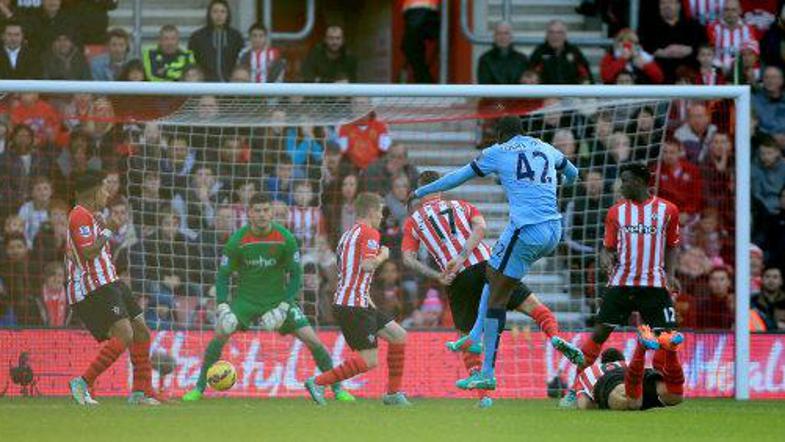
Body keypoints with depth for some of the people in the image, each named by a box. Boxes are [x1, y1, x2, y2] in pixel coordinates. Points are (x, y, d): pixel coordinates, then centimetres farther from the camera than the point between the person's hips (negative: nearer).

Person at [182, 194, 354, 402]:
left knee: (312, 340, -10)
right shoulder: (238, 240, -13)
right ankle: (199, 389, -9)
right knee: (221, 333, -21)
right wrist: (222, 307, -19)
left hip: (278, 298, 0)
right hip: (246, 298, 0)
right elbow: (223, 275, -5)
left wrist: (283, 307, -17)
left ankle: (337, 389, 5)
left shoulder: (285, 238, -12)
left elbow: (295, 276, -6)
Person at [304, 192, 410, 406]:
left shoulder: (348, 234, 21)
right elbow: (367, 265, -25)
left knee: (398, 336, 15)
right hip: (354, 306, -10)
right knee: (369, 360, -11)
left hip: (344, 302, 10)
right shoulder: (369, 233, -9)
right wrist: (383, 255, -4)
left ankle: (393, 393, 16)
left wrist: (368, 302, 25)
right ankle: (318, 382, -11)